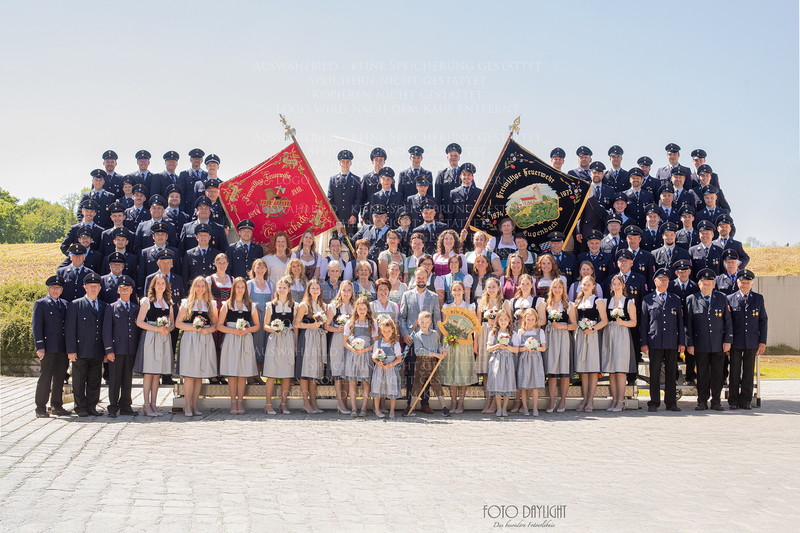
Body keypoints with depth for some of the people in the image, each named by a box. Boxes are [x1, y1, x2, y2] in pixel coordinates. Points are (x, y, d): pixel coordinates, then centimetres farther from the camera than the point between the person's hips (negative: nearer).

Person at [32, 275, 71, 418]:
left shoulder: (66, 304, 17)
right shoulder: (40, 304, 2)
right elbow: (36, 326, -4)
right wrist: (40, 347, -12)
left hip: (63, 348, 5)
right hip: (49, 348, -5)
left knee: (60, 378, 9)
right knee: (45, 377, -4)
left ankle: (57, 406, 19)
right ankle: (41, 408, 2)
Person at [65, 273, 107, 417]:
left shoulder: (104, 306, 13)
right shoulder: (76, 305, 2)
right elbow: (69, 329, -3)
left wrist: (107, 351, 8)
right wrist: (71, 350, -9)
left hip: (98, 353, 3)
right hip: (81, 351, -3)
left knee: (94, 381, 6)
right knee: (79, 382, 2)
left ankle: (91, 407, 14)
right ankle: (80, 408, 11)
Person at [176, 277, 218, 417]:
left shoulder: (211, 305, 13)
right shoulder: (186, 303, 8)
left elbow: (216, 324, 12)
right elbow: (178, 323, 3)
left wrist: (208, 329, -9)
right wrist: (192, 327, -12)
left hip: (205, 341, 2)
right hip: (189, 340, -2)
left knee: (200, 375, 3)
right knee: (189, 375, -6)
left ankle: (194, 405, 10)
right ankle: (188, 406, -1)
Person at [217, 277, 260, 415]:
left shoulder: (251, 305, 10)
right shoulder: (226, 305, 6)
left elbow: (257, 325, 13)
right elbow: (219, 326, 3)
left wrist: (247, 330, -7)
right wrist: (233, 330, -11)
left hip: (246, 341, 1)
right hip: (231, 341, -1)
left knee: (243, 372, 0)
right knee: (232, 373, -3)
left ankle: (240, 402, 7)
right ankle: (233, 402, 4)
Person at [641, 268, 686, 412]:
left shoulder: (675, 300, 15)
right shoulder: (647, 300, 8)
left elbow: (680, 322, 13)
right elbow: (643, 323, 5)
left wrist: (682, 342, 6)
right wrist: (644, 343, -2)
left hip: (672, 343, 2)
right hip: (655, 342, -2)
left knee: (671, 373, 5)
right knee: (654, 374, 0)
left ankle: (671, 402, 12)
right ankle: (654, 403, 6)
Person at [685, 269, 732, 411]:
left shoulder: (722, 298, 8)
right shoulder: (691, 299, 3)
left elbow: (728, 321, 8)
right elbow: (687, 324, 3)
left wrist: (728, 341, 0)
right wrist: (689, 343, -2)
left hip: (719, 345, 1)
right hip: (700, 345, -1)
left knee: (717, 373, 4)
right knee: (702, 373, 4)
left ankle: (716, 401, 13)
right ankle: (702, 401, 12)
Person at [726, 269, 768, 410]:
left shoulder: (758, 299, 7)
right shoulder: (730, 299, 2)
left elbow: (763, 320, 8)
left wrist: (763, 341, 2)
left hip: (752, 342, 1)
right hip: (736, 342, -1)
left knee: (748, 372, 5)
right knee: (734, 372, 2)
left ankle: (745, 400, 14)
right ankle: (733, 401, 10)